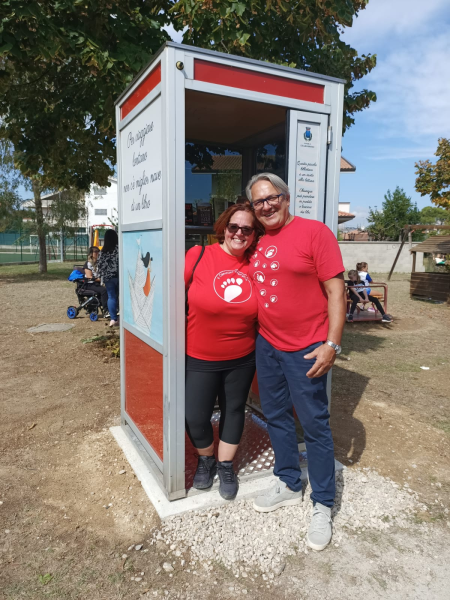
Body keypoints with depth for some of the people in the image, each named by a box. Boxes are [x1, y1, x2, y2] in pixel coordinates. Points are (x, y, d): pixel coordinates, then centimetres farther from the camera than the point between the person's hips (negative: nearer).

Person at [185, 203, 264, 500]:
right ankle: (206, 459, 38)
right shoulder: (199, 256, -13)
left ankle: (225, 465, 41)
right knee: (196, 418, 5)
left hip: (242, 359, 3)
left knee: (234, 410, 17)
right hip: (199, 359, -2)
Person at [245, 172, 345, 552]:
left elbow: (336, 290, -12)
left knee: (315, 425, 4)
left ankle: (323, 506, 23)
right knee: (276, 417, 17)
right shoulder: (257, 244, 9)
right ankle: (289, 485, 37)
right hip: (266, 345, 7)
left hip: (305, 350, -6)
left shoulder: (314, 232, -9)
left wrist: (332, 343, -17)